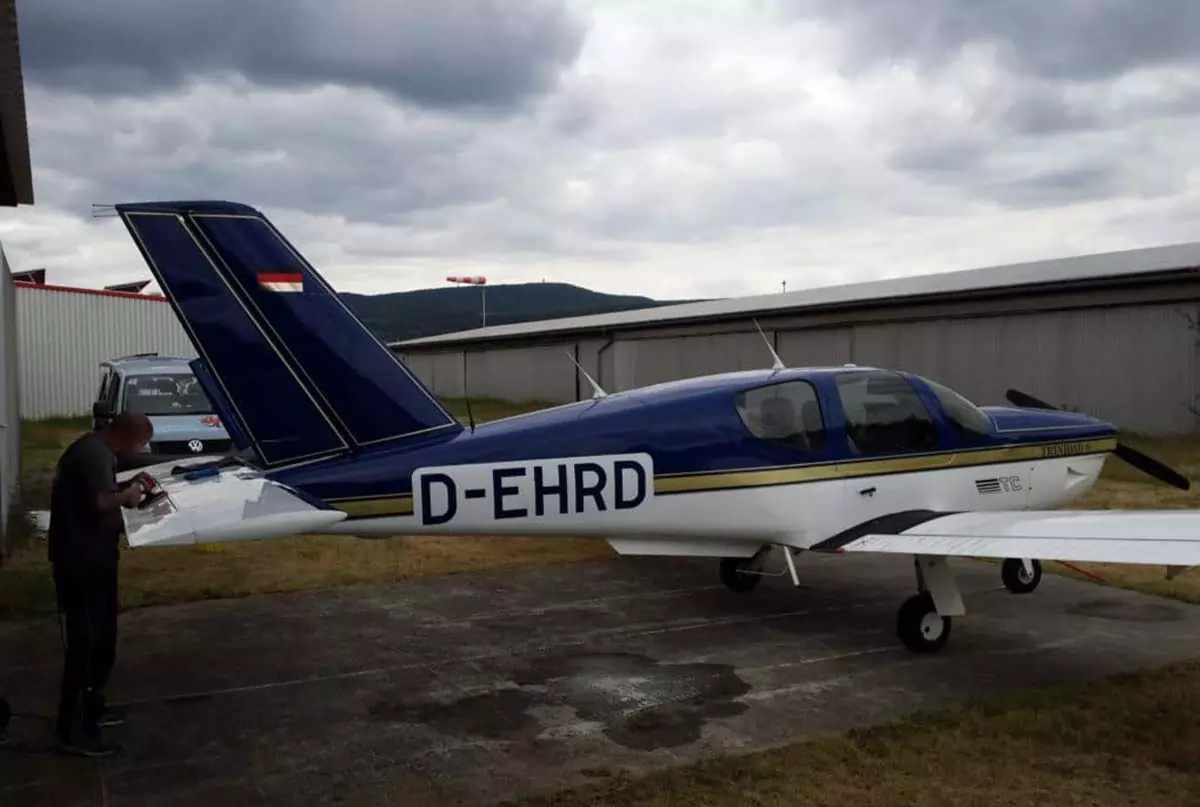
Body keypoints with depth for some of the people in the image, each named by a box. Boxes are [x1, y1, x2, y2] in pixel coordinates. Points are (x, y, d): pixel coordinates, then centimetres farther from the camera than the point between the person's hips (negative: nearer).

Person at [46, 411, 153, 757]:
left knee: (102, 637, 19)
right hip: (81, 561, -11)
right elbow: (101, 502, -31)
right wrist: (127, 495, -12)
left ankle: (90, 707, 33)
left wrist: (126, 489, 10)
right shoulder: (94, 453, -20)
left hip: (92, 556, 11)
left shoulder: (95, 448, 12)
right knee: (84, 642, -5)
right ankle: (72, 730, 2)